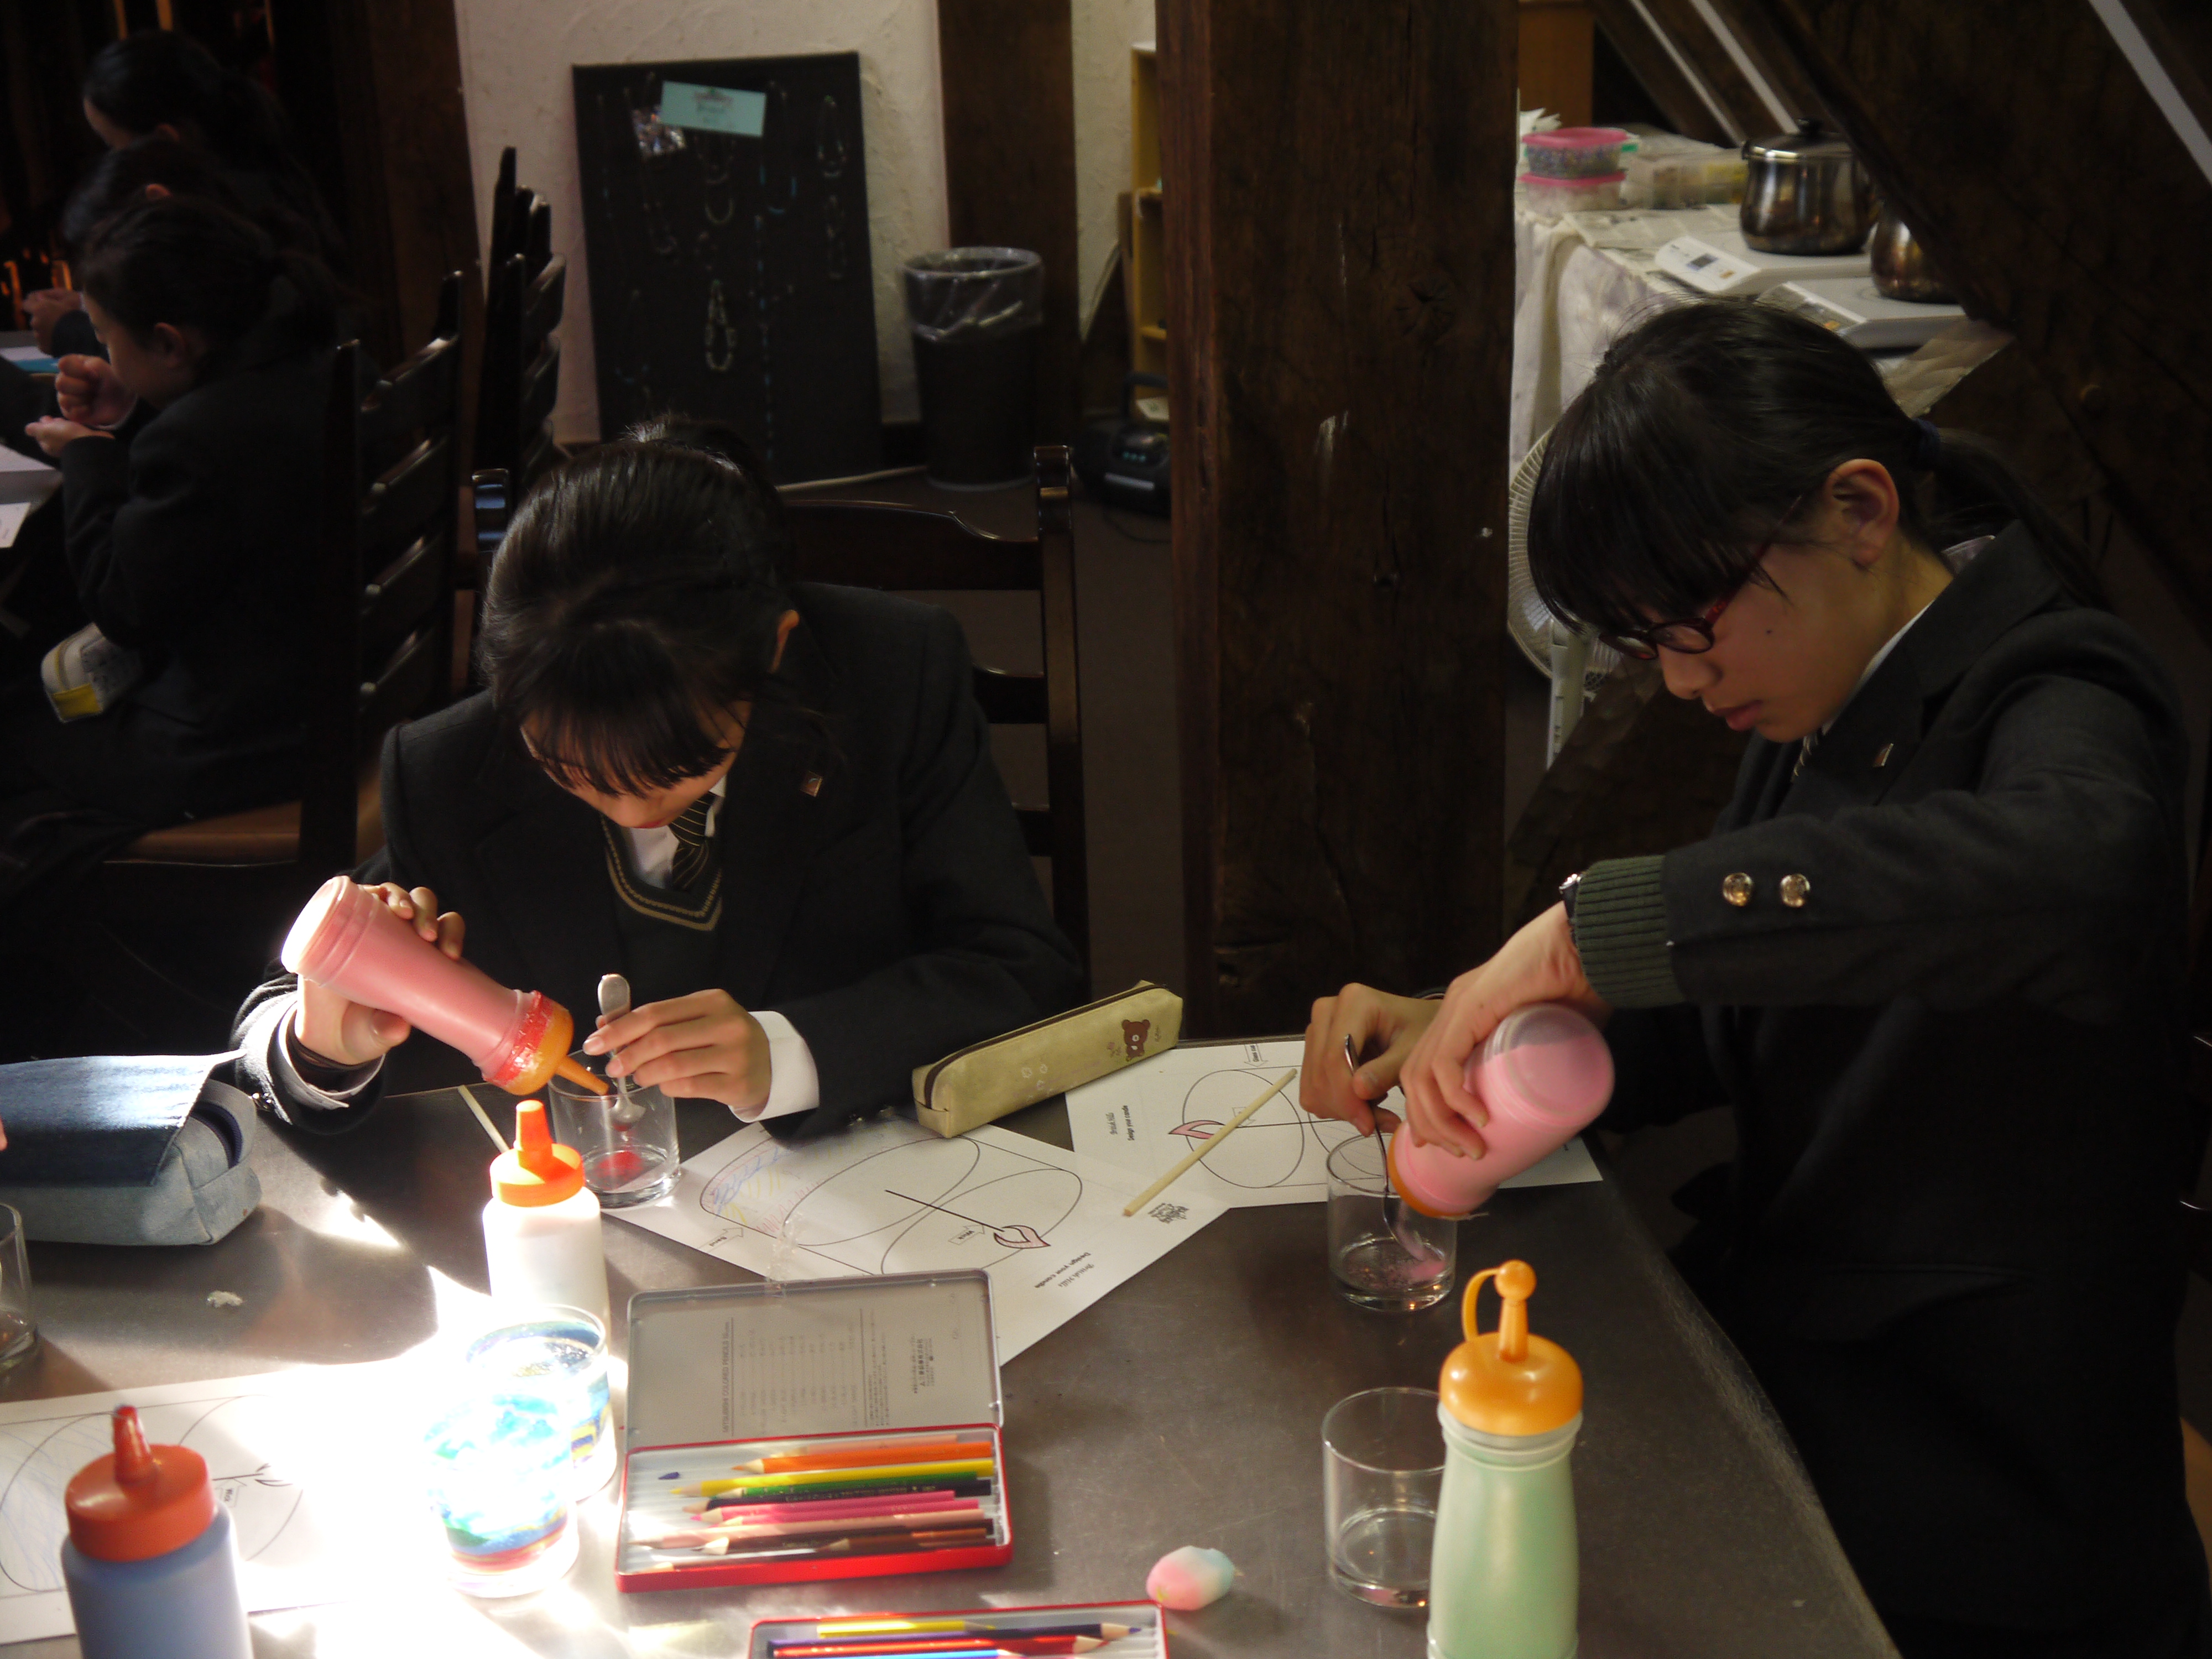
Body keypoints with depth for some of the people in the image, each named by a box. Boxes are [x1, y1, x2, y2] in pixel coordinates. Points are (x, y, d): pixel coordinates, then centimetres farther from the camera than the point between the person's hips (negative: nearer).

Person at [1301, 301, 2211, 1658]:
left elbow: (2077, 864, -46)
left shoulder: (2056, 702, -19)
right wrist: (1454, 1033, -6)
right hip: (1783, 1373, 7)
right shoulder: (1831, 708, 7)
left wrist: (1589, 928, -45)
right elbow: (1718, 1034, 12)